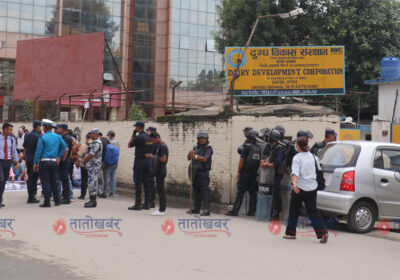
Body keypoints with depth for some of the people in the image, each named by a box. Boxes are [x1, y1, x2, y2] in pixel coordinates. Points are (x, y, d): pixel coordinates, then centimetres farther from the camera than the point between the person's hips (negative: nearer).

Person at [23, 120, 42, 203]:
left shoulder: (27, 136, 11)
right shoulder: (38, 136, -12)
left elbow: (25, 149, 16)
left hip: (28, 159, 7)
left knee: (29, 177, 13)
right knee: (34, 178, -3)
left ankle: (31, 196, 18)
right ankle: (31, 198, -1)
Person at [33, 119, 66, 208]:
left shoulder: (42, 138, -7)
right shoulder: (58, 137, 6)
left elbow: (38, 151, -9)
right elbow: (64, 146, 6)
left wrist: (35, 163, -4)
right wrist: (59, 157, 10)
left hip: (44, 162, -5)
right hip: (54, 162, 5)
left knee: (45, 182, -2)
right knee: (53, 181, 16)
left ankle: (47, 202, -5)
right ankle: (57, 201, 19)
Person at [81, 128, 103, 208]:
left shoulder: (96, 143, -16)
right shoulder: (95, 142, 19)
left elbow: (91, 154, -21)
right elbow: (90, 153, 25)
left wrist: (84, 160, -7)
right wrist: (84, 160, 12)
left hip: (94, 166, -11)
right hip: (92, 166, 11)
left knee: (92, 183, -10)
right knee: (93, 183, 13)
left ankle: (93, 201, -9)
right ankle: (92, 200, 18)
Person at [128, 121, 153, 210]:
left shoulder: (138, 137, -13)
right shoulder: (149, 137, 8)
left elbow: (129, 145, -3)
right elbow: (152, 149, 13)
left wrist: (133, 135, 2)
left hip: (139, 160, -7)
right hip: (148, 160, 7)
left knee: (138, 183, -3)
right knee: (147, 183, 8)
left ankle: (137, 204, -4)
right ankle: (147, 204, 11)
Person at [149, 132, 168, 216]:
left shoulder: (163, 146, -14)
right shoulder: (159, 146, 17)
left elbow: (163, 159, -21)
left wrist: (153, 157, -11)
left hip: (161, 171, -10)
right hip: (158, 171, 10)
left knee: (161, 191, -7)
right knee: (159, 190, 12)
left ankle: (162, 210, -4)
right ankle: (161, 209, 18)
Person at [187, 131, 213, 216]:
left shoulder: (208, 148, -4)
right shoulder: (195, 148, 15)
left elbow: (205, 159, -18)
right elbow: (189, 158, 12)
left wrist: (196, 156, -32)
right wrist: (190, 153, -10)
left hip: (203, 172, -6)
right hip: (195, 172, 6)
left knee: (205, 191, -10)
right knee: (196, 191, 11)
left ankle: (206, 210, -13)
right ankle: (196, 208, 19)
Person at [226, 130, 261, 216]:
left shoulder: (247, 146, -8)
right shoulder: (259, 148, 9)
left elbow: (242, 159, -11)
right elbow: (259, 161, 11)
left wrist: (238, 172, -9)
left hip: (245, 172, -5)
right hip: (254, 173, 5)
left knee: (240, 192, -5)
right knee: (253, 193, 10)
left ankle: (235, 210, -7)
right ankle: (251, 211, 12)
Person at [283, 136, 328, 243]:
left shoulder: (297, 157, -8)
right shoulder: (313, 157, 8)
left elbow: (295, 172, -23)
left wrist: (294, 183, -36)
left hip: (300, 187, -4)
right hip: (312, 187, 4)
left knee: (294, 210, 10)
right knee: (313, 211, 5)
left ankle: (291, 233, 18)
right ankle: (323, 232, -11)